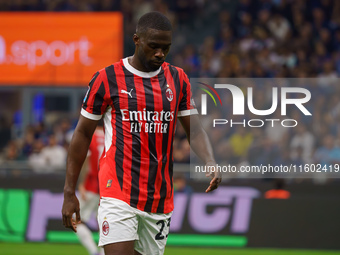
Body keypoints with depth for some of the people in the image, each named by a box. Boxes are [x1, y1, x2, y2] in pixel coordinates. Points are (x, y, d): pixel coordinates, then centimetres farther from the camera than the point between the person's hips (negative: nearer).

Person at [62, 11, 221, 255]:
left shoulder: (178, 79, 9)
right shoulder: (107, 78, -2)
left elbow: (195, 131, 8)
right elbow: (83, 134, 4)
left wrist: (211, 164, -14)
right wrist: (69, 192, 2)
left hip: (161, 197, 4)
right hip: (119, 192, -4)